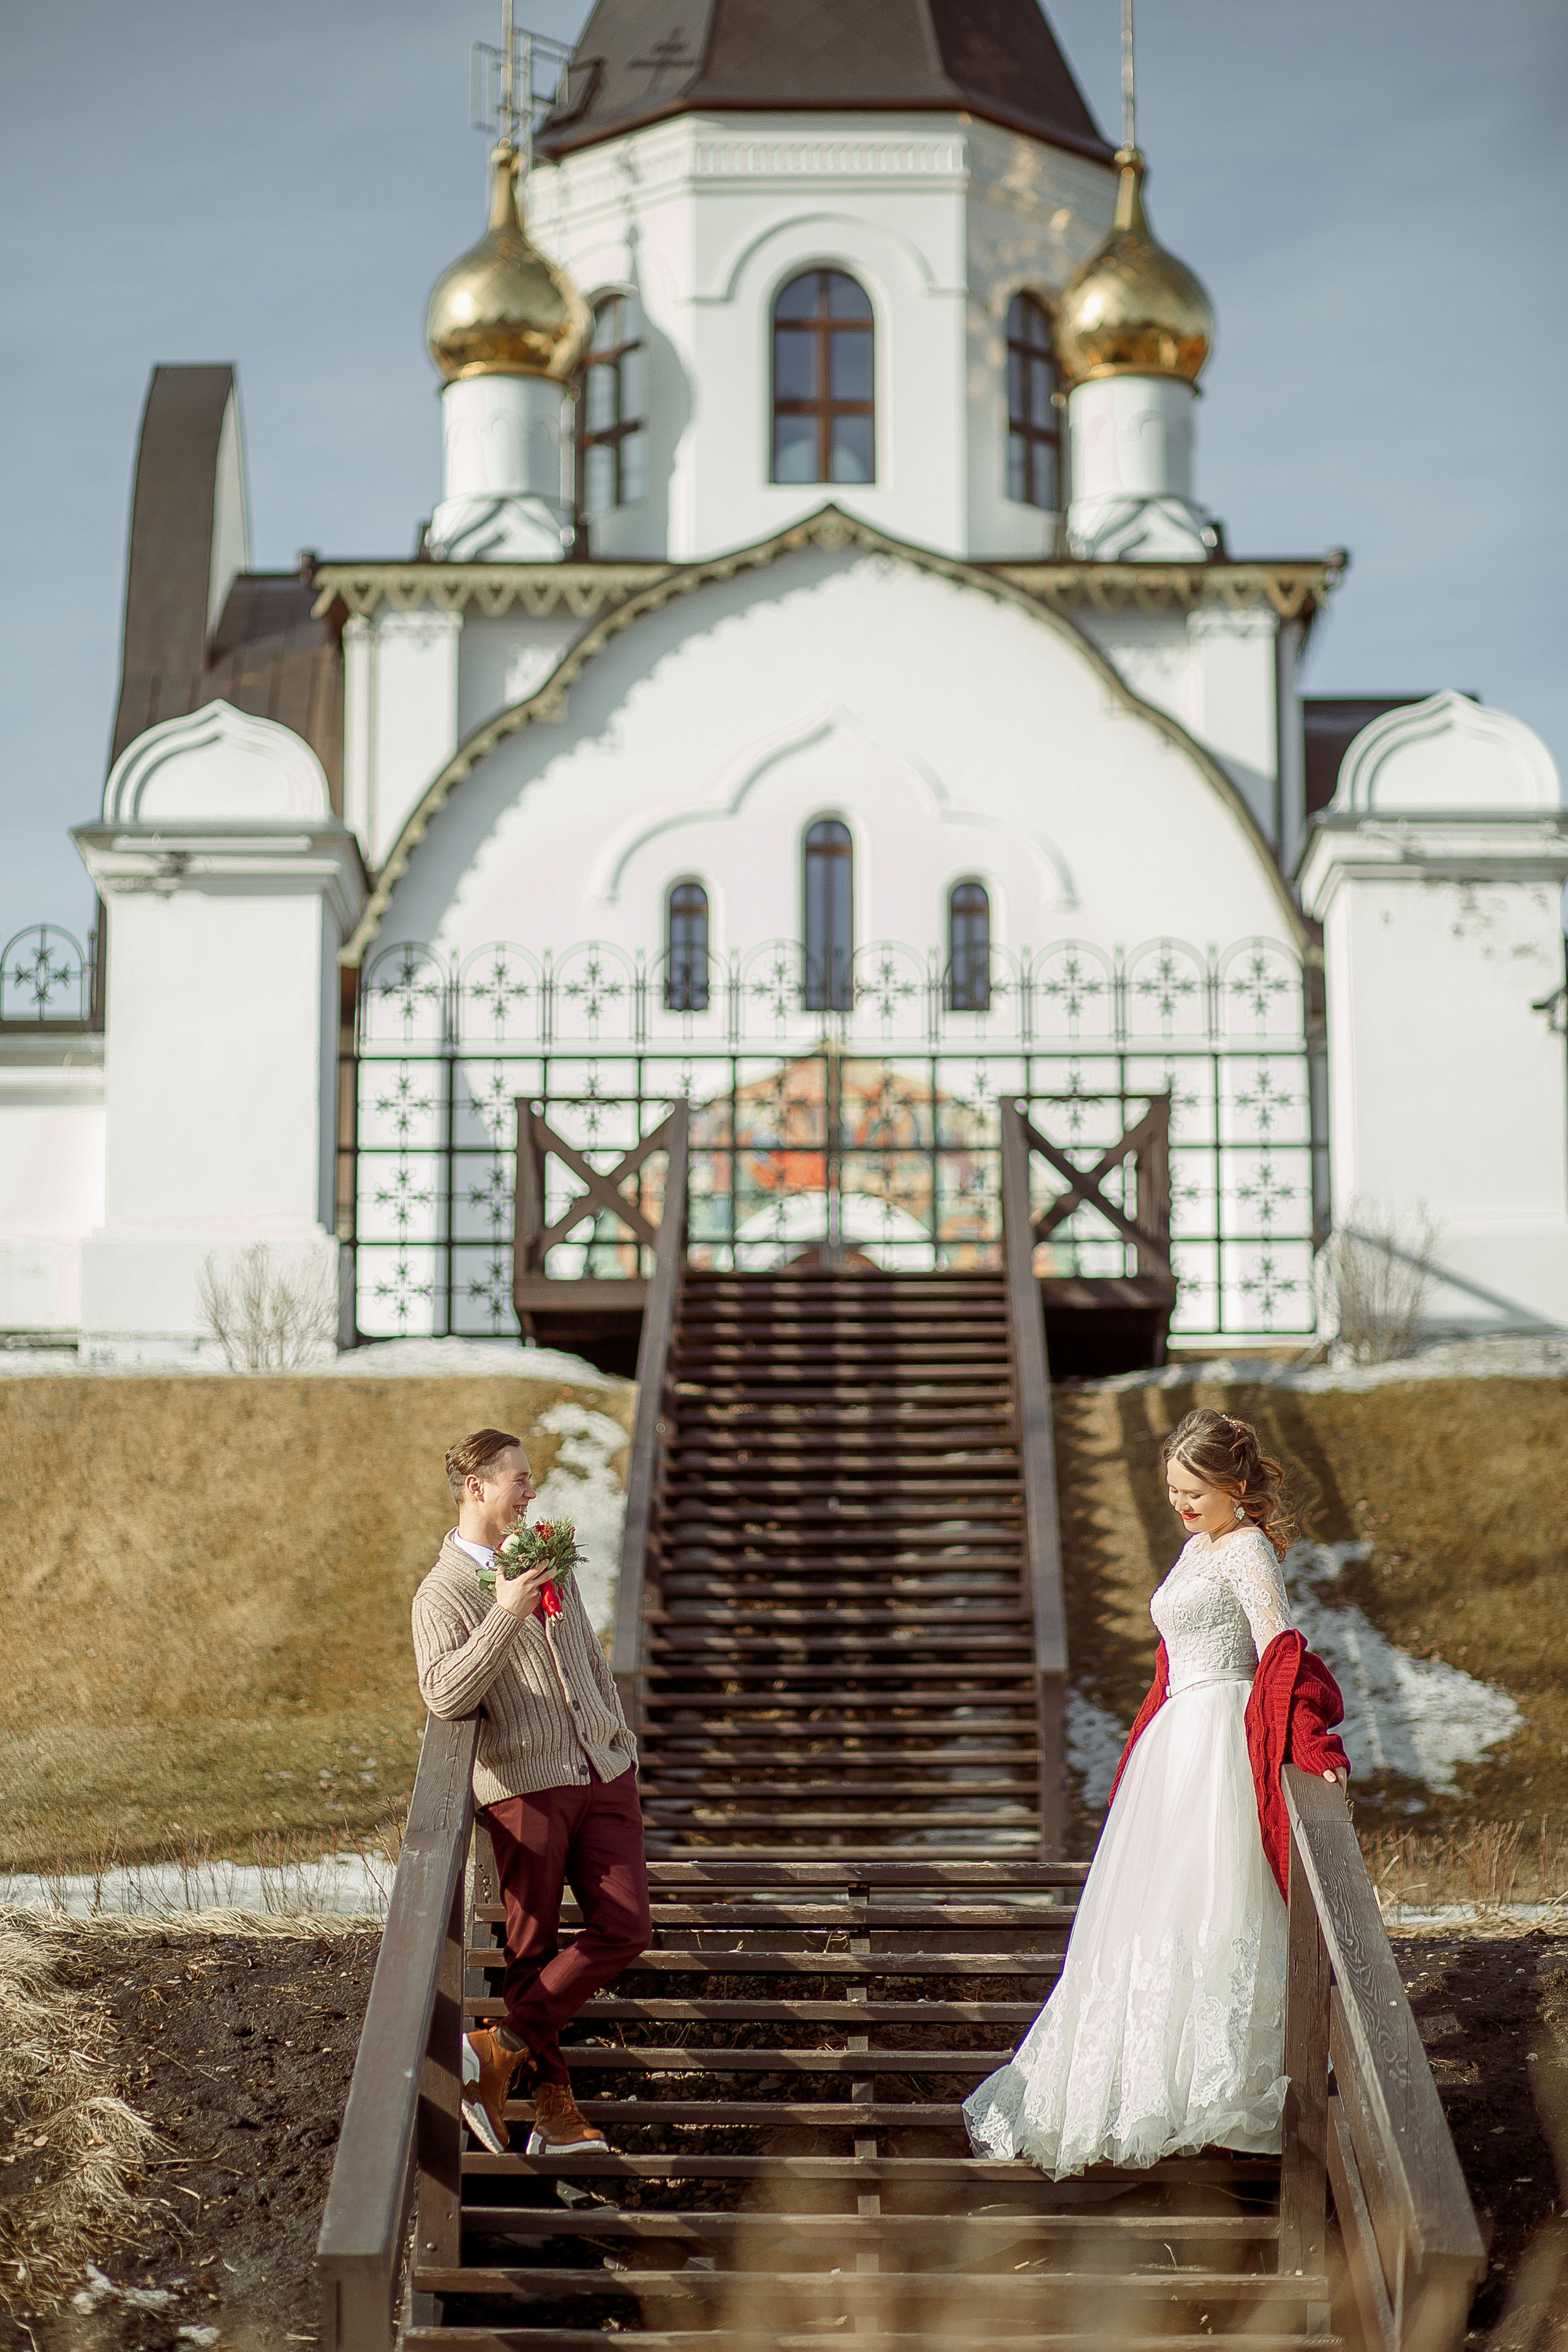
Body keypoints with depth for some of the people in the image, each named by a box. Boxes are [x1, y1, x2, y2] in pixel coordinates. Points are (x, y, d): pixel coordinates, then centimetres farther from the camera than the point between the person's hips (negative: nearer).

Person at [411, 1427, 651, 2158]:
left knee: (625, 1928, -7)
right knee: (533, 1947, -1)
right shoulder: (444, 1592, -5)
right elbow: (445, 1695, -20)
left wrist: (621, 1744, 23)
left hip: (603, 1774, 6)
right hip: (526, 1786, -6)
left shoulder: (547, 1558, 16)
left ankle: (500, 2049, 0)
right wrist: (506, 1616, -25)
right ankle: (553, 2102, 10)